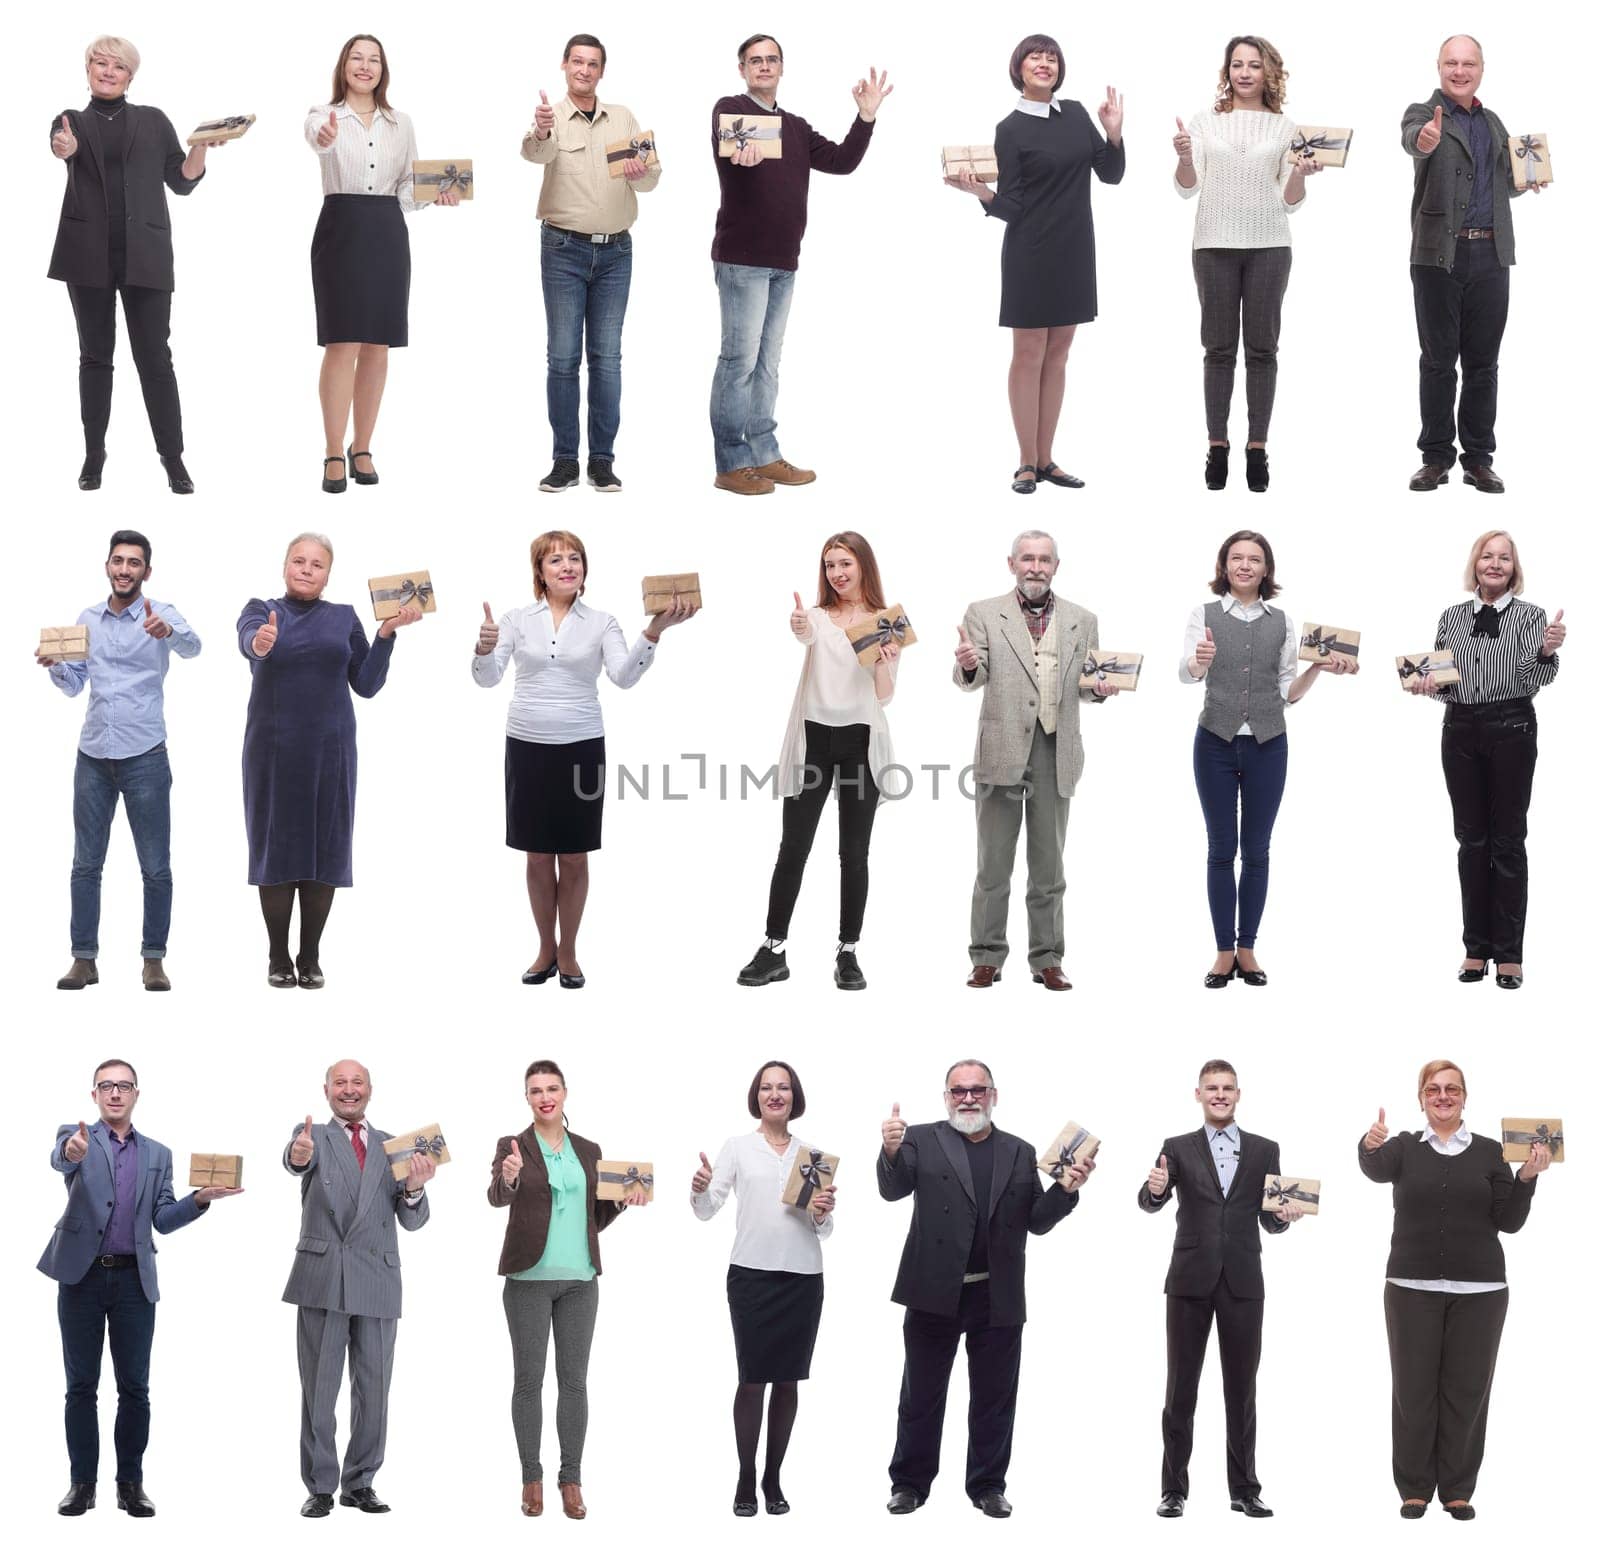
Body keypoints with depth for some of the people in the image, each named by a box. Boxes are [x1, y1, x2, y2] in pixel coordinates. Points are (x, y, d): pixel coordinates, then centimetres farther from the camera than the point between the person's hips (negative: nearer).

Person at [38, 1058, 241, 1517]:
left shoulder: (158, 1155, 13)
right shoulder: (76, 1136, 3)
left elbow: (163, 1220, 8)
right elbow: (59, 1158, -22)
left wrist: (201, 1198, -10)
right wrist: (72, 1152, -46)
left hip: (134, 1280, 2)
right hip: (82, 1276, -2)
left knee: (134, 1387, 1)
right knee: (81, 1385, 2)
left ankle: (130, 1483, 8)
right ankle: (82, 1482, 8)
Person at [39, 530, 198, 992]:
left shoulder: (160, 615, -4)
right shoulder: (87, 619, 9)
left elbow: (191, 646, -26)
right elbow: (74, 684, 13)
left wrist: (168, 631, -49)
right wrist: (54, 665, -9)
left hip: (145, 758, -4)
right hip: (93, 757, 4)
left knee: (156, 868, 1)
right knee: (85, 864, 5)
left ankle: (154, 959, 9)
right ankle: (84, 959, 10)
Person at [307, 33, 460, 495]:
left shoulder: (401, 124, 12)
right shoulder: (324, 115, -1)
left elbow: (408, 187, 15)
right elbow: (316, 138, -27)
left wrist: (438, 194, -6)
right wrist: (325, 138, -51)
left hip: (387, 233, 4)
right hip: (341, 229, -4)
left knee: (377, 348, 6)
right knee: (342, 345, -8)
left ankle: (362, 449, 17)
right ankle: (334, 455, -4)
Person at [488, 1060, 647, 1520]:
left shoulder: (589, 1151, 11)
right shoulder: (513, 1147, -1)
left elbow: (597, 1218, 15)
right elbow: (496, 1197, -19)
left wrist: (625, 1198, -4)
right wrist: (507, 1179, -41)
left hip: (579, 1279, 3)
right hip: (529, 1277, -3)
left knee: (574, 1379, 4)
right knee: (528, 1379, 1)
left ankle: (572, 1480, 8)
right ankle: (531, 1479, 8)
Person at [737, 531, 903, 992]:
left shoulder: (886, 624, 5)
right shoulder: (817, 616, 3)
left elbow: (885, 697, 1)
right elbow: (806, 635, -23)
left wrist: (883, 659, -18)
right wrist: (799, 630, -47)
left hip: (861, 742, 0)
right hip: (813, 739, 0)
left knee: (854, 853, 4)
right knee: (793, 848, 0)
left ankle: (848, 954, 10)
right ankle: (773, 950, 4)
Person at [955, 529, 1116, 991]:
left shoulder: (1082, 621, 11)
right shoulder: (984, 614, 4)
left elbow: (1085, 686, 14)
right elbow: (974, 679, -4)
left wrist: (1100, 688, -9)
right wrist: (967, 666, -28)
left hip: (1055, 753, 2)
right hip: (1002, 750, -2)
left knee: (1048, 867, 7)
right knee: (993, 865, 3)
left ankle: (1047, 960, 13)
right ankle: (987, 958, 10)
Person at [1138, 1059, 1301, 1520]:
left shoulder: (1264, 1150, 7)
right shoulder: (1178, 1148, 3)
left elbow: (1269, 1221, 7)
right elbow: (1149, 1204, -9)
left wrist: (1286, 1214, -16)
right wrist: (1155, 1189, -32)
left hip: (1242, 1282, 1)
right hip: (1191, 1280, -1)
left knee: (1241, 1389, 6)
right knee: (1181, 1388, 3)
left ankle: (1244, 1489, 12)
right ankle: (1174, 1488, 8)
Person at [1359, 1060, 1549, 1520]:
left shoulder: (1489, 1151, 6)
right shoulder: (1404, 1148, 3)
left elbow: (1508, 1222, 3)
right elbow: (1376, 1169, -20)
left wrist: (1527, 1179, -13)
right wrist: (1369, 1146, -43)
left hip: (1478, 1290, 1)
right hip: (1412, 1287, -1)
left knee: (1467, 1390, 3)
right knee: (1413, 1389, 2)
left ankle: (1458, 1490, 13)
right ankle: (1414, 1488, 12)